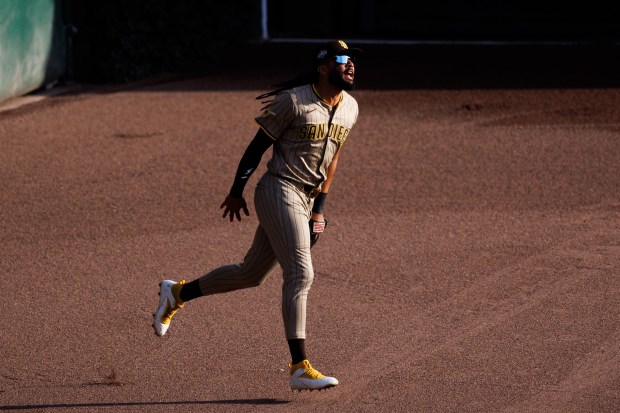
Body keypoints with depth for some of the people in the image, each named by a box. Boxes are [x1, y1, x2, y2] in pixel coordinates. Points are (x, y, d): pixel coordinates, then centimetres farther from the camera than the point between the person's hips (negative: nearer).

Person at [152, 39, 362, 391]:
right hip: (280, 191, -8)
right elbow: (259, 144, -7)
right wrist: (237, 191, -2)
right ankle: (300, 368, -18)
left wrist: (320, 209, 13)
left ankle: (177, 293, 33)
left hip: (307, 201, 8)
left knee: (251, 274, 14)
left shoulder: (350, 108, 8)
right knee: (300, 274, -17)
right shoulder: (292, 101, -14)